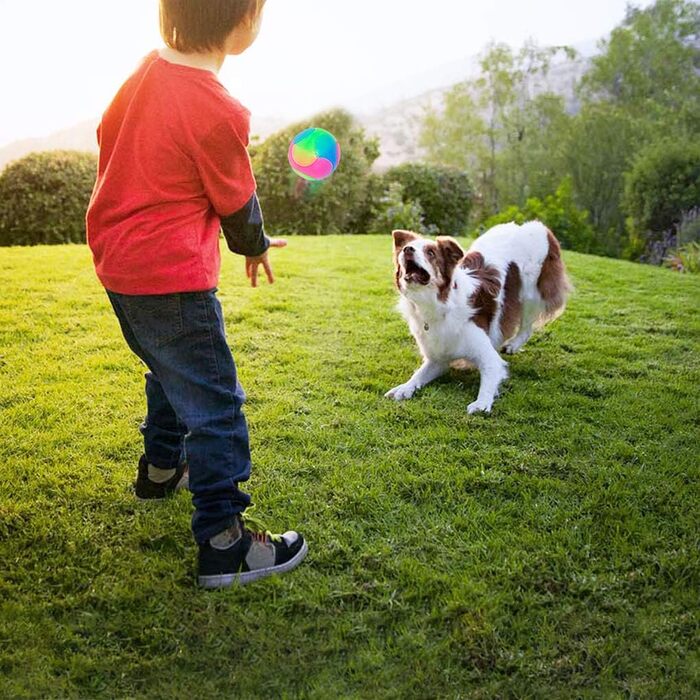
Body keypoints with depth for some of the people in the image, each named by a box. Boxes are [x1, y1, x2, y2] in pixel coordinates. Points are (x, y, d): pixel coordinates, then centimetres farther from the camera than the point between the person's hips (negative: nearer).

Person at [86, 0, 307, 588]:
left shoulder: (149, 67, 2)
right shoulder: (219, 114, -21)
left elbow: (107, 135, 16)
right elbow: (238, 205, -8)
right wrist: (257, 247, 13)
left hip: (117, 263, 9)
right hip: (172, 279, -9)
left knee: (170, 373, 29)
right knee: (216, 406, -2)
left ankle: (161, 467, 49)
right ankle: (224, 546, 4)